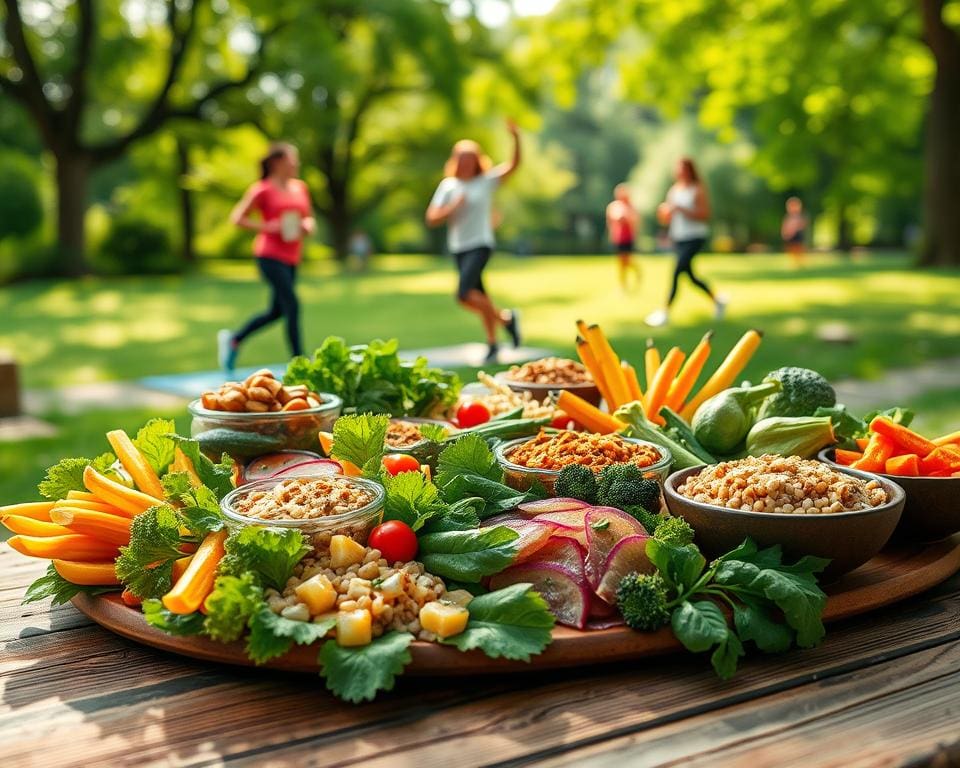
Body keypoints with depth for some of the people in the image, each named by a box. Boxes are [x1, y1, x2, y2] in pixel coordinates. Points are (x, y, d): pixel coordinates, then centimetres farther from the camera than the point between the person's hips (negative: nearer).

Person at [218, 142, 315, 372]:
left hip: (291, 257, 7)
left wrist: (309, 225, -1)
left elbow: (309, 217, 23)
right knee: (292, 306, -14)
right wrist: (267, 227, -15)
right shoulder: (262, 190, -6)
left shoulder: (300, 188, 12)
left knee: (276, 311, 12)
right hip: (270, 255, -7)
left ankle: (233, 339, 31)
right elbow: (237, 218, -4)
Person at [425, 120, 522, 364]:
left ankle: (505, 317, 0)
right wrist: (453, 206, -13)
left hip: (481, 245, -4)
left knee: (464, 294, -21)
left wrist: (516, 138, -22)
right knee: (480, 298, 10)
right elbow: (431, 218, 2)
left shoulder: (486, 181, -1)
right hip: (458, 249, 4)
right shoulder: (447, 185, 6)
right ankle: (492, 344, 25)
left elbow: (513, 165, -9)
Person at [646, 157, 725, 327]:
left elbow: (705, 214, -15)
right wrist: (664, 213, -7)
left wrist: (681, 209, -22)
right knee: (690, 276, 11)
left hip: (695, 238, -7)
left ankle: (665, 312, -17)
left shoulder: (698, 190, -7)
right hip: (678, 238, 7)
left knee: (676, 270, -18)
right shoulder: (674, 190, 11)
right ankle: (717, 300, 30)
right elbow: (667, 219, 16)